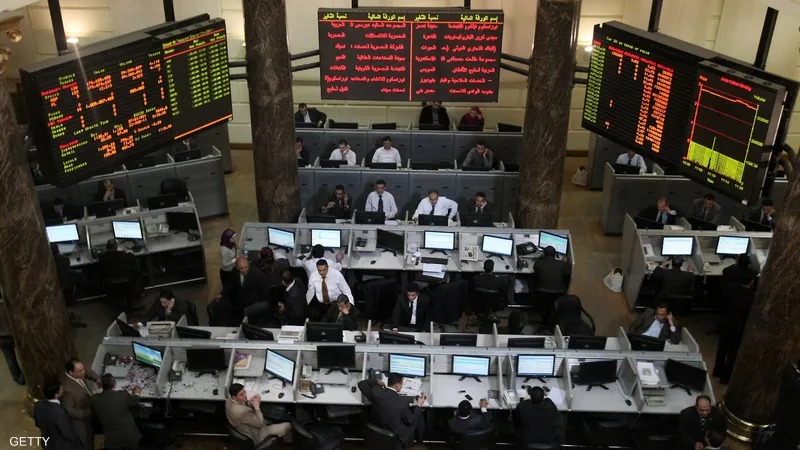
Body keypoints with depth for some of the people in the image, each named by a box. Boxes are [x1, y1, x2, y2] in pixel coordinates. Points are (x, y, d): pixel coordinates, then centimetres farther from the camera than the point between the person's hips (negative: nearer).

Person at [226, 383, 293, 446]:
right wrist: (256, 406, -23)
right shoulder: (242, 412, -42)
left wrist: (250, 402, -16)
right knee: (287, 426, 7)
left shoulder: (229, 401, -16)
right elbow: (260, 424, -28)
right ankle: (288, 440, 39)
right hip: (256, 436, -8)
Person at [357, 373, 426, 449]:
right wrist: (418, 406, -2)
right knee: (419, 415, 17)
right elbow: (410, 421, -14)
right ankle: (418, 439, 41)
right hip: (398, 438, -5)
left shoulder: (375, 392, -20)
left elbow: (361, 383, -1)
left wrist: (376, 382, 11)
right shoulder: (402, 403, -31)